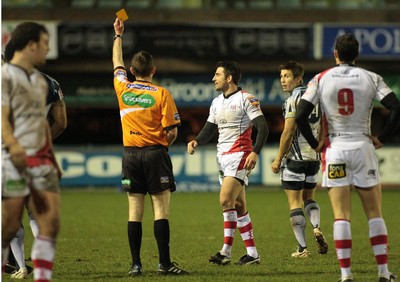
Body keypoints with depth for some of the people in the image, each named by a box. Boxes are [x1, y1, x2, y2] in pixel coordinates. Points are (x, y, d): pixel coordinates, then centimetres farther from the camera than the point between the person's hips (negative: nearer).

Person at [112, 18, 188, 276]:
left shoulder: (123, 89, 3)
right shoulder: (162, 94, -7)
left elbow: (117, 63, 23)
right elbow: (172, 131, -8)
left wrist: (118, 35, 36)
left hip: (131, 154, 4)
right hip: (155, 153, -4)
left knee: (135, 211, 5)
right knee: (161, 209, -4)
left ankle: (136, 264, 4)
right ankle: (164, 263, -7)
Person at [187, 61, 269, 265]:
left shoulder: (246, 99, -7)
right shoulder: (216, 102, 16)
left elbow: (263, 128, -13)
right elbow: (209, 130, 17)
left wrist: (255, 152, -25)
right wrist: (196, 141, -4)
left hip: (239, 156, -8)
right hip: (222, 156, 8)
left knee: (226, 200, -17)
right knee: (239, 206, 6)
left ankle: (227, 250, -13)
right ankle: (252, 253, 8)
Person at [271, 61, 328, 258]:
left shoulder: (294, 99, -14)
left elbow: (288, 132, -17)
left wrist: (278, 159, -11)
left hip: (295, 157, -7)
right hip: (313, 157, 7)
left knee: (294, 203, 0)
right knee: (308, 197, 21)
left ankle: (302, 248, -2)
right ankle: (317, 227, -5)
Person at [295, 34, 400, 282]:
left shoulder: (321, 80, 0)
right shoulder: (371, 78, 0)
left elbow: (300, 116, -6)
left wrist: (315, 144, 4)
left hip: (335, 150, 0)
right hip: (363, 147, 0)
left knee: (342, 216, 1)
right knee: (374, 213, 8)